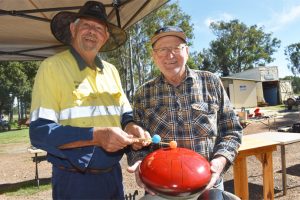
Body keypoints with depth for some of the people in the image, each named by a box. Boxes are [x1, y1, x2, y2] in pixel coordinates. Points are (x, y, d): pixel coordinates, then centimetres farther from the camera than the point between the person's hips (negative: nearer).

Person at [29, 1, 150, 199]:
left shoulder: (111, 70, 6)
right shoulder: (52, 66, -10)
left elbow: (125, 113, 12)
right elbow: (40, 132, -16)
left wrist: (131, 126, -11)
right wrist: (96, 136, -26)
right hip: (74, 181, -5)